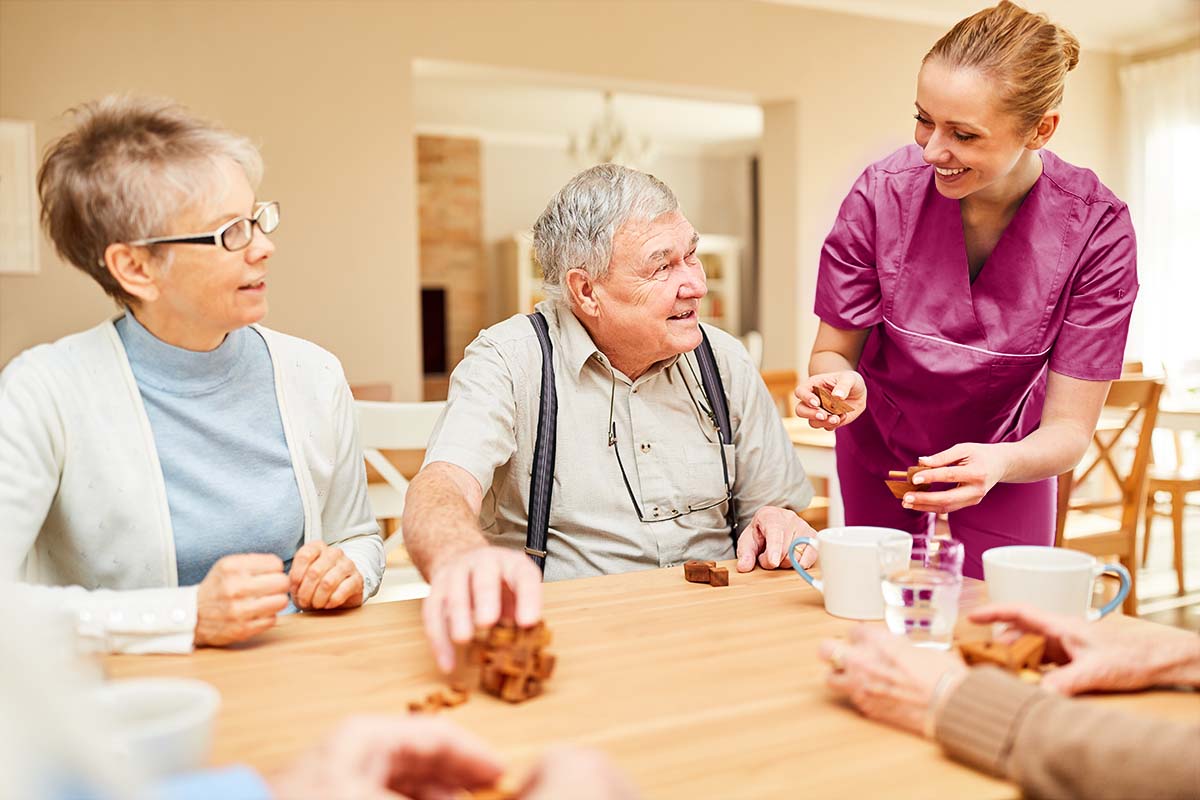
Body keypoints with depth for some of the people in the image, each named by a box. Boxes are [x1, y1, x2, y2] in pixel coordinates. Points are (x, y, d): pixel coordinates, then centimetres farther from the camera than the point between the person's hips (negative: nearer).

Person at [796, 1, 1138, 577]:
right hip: (879, 450, 1)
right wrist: (841, 382, -37)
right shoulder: (882, 193, -25)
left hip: (1007, 459, 0)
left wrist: (997, 463, -43)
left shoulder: (1095, 229, -25)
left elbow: (1069, 430, -22)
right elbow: (834, 349, -13)